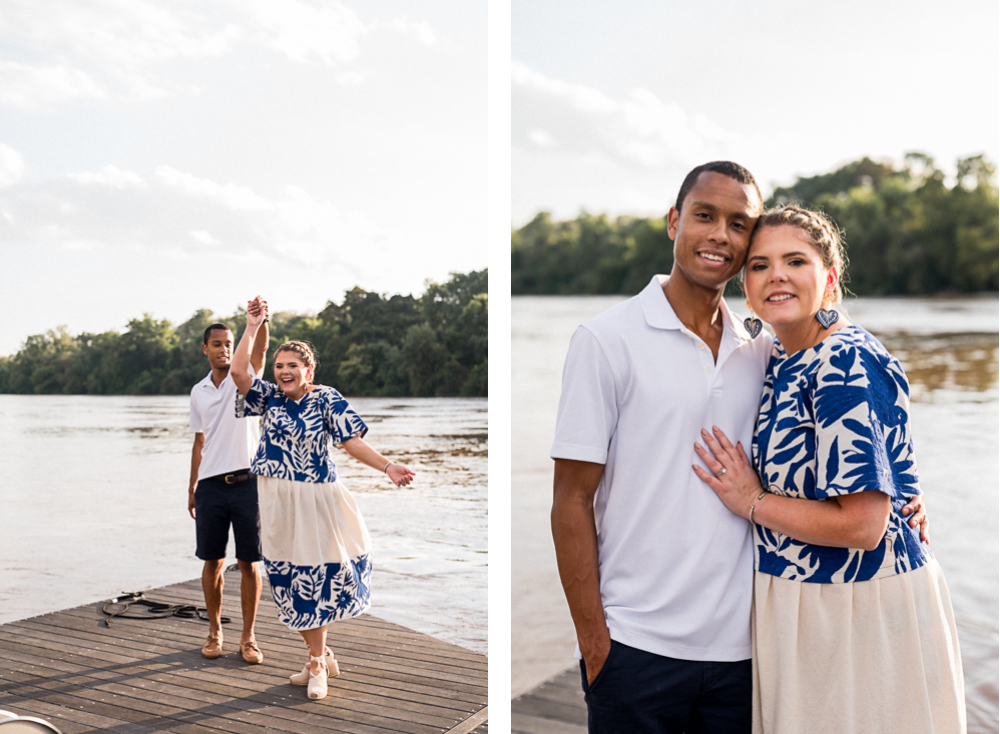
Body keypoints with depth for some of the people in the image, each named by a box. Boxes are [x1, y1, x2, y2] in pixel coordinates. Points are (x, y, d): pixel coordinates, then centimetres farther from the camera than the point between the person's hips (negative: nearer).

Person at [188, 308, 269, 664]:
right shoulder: (198, 392, 12)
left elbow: (261, 348, -18)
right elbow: (199, 443, 17)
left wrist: (260, 319, -38)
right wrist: (192, 488, 15)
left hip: (246, 483, -3)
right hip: (211, 485, 3)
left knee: (248, 562, 1)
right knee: (212, 561, 8)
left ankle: (248, 636, 11)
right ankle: (214, 631, 23)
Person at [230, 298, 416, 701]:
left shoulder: (326, 399, -4)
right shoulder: (269, 396, 5)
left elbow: (352, 441, -9)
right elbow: (238, 371, -8)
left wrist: (388, 466, -21)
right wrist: (252, 328, -11)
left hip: (314, 500, -4)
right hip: (276, 502, 4)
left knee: (314, 576, 0)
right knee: (288, 580, 9)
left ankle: (316, 664, 15)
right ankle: (322, 656, 26)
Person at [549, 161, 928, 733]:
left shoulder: (763, 353, 8)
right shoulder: (608, 340, -6)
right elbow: (572, 500, -7)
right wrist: (593, 640, -10)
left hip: (741, 644, 4)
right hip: (637, 645, -4)